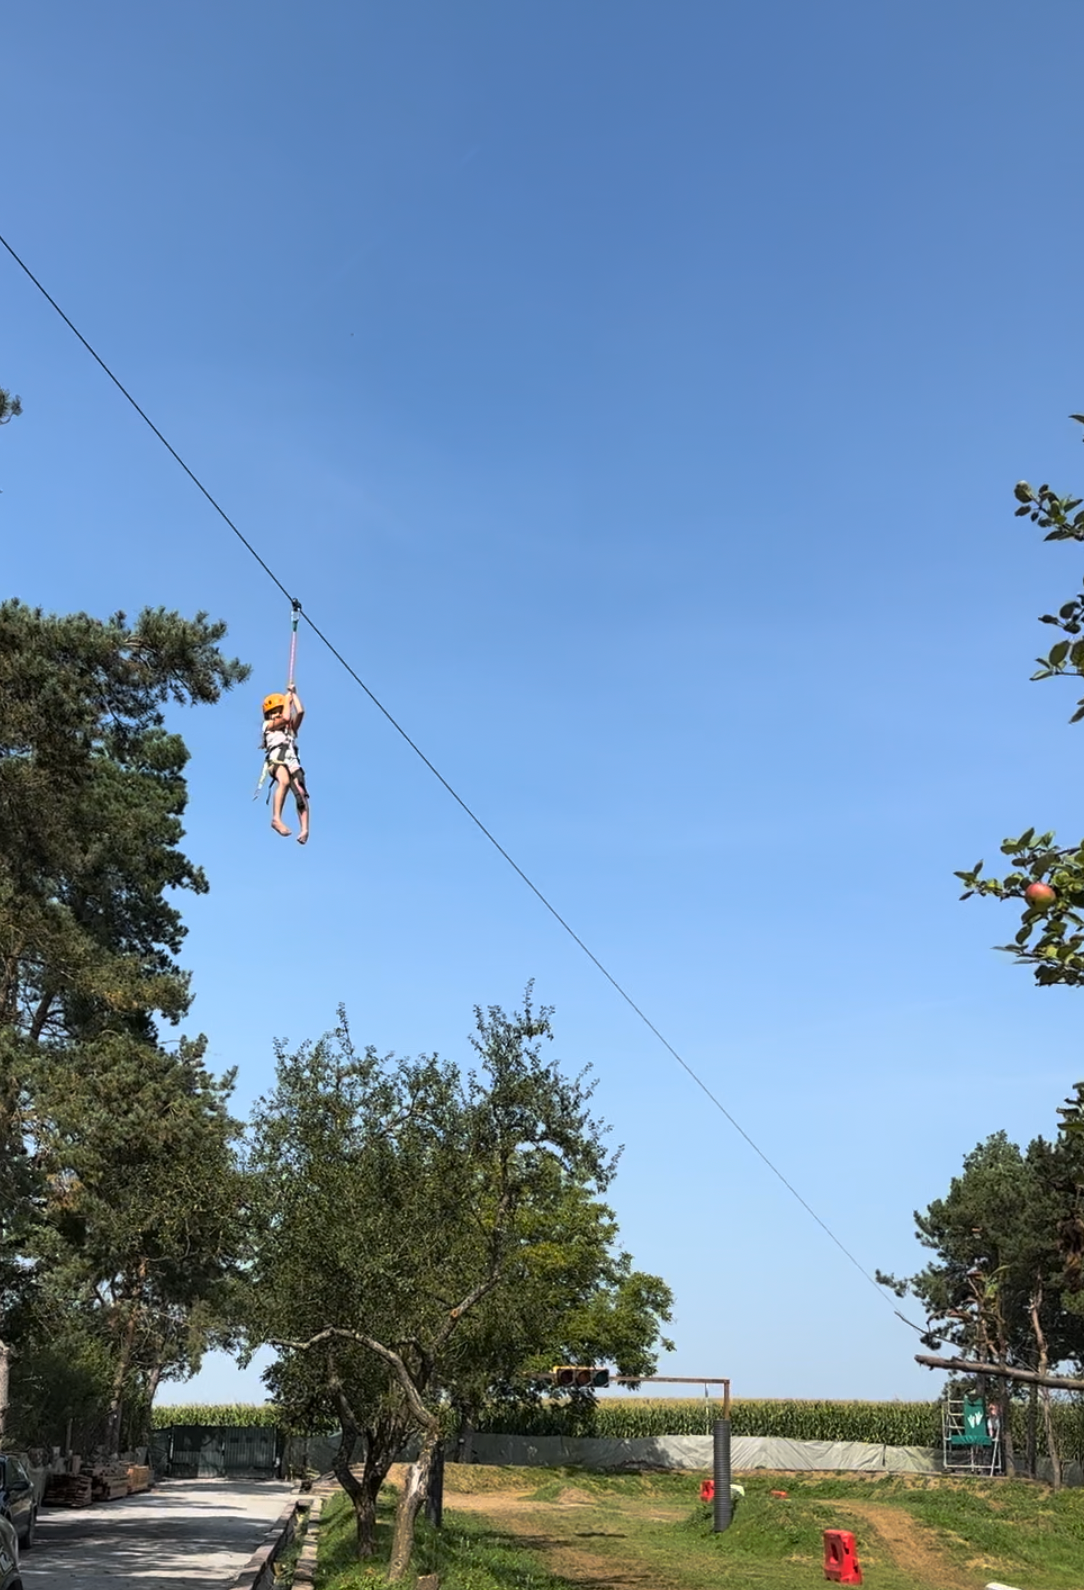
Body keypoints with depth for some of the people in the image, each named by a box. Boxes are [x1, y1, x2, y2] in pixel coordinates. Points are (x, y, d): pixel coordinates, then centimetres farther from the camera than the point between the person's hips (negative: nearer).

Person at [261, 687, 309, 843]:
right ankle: (276, 818, -48)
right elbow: (285, 718, 5)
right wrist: (287, 698, 18)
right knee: (284, 781, -37)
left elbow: (300, 712, 20)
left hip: (292, 762, 5)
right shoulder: (268, 725, 21)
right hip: (276, 759, -5)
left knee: (301, 792, -20)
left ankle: (305, 829, -32)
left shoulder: (291, 727, 35)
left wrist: (294, 694, 28)